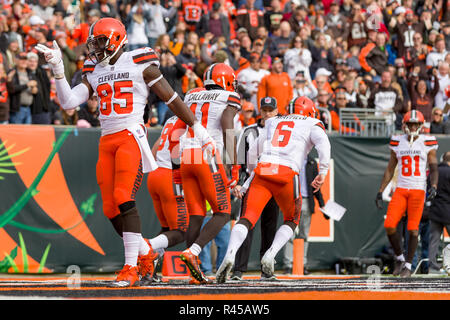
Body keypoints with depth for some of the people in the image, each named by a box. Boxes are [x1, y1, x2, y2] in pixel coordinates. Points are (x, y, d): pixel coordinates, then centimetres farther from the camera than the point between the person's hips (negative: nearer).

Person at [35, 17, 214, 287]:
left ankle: (132, 268, -18)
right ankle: (146, 253, 23)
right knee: (111, 209, 3)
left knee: (123, 198, -20)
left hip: (131, 137, -6)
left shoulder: (139, 65, -1)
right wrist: (58, 70, -4)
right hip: (107, 142, 6)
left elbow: (172, 99, 3)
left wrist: (199, 130, 6)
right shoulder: (94, 72, 16)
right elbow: (68, 102, 6)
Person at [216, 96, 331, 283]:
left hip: (261, 170, 2)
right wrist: (323, 173, -9)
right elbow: (323, 144, -3)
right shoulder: (312, 125, 18)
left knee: (247, 219, -7)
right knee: (292, 220, 20)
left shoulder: (273, 123, 29)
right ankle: (270, 255, -3)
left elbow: (253, 152, 30)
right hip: (287, 175, -2)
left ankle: (230, 254, -33)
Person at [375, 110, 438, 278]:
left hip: (418, 190, -2)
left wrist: (433, 187, -16)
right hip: (400, 190, 2)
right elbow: (390, 169, 14)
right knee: (389, 226, -9)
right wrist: (380, 191, 10)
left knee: (413, 229, -3)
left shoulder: (427, 143, 1)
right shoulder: (397, 143, 9)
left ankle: (408, 265, 9)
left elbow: (433, 168, 2)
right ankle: (399, 258, 12)